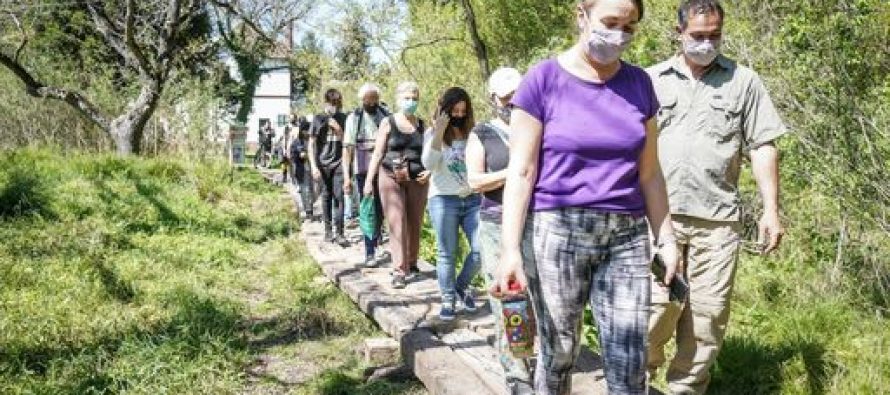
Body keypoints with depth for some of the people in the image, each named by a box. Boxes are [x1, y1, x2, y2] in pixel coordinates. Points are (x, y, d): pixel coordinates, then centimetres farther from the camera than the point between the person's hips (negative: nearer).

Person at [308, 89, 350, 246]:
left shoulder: (343, 118, 8)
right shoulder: (319, 119, 2)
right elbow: (311, 144, 2)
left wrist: (338, 129, -8)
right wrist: (314, 166, -6)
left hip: (339, 163, 1)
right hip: (324, 163, -1)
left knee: (339, 196, -6)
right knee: (326, 196, 6)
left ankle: (339, 233, -4)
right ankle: (328, 230, 17)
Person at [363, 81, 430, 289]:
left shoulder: (423, 125, 8)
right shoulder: (388, 123, 2)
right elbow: (378, 153, 2)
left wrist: (429, 171, -5)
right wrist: (369, 180, -2)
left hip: (417, 180, 3)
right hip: (391, 178, -2)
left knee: (415, 223, 7)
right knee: (397, 223, -9)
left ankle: (412, 263, 25)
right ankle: (399, 271, -10)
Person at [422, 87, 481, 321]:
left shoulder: (473, 133, 7)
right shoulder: (433, 133, 4)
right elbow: (429, 165, -11)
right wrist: (439, 132, -16)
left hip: (473, 199, 2)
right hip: (443, 199, -2)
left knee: (482, 249, -4)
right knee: (447, 253, 2)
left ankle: (462, 285, 21)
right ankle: (448, 300, 14)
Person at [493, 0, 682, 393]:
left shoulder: (639, 83, 8)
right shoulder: (543, 79, -4)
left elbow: (649, 173, 13)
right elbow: (521, 171, -6)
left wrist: (666, 239, 10)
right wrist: (510, 248, -14)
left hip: (627, 236, 3)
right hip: (556, 233, -3)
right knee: (558, 353, 5)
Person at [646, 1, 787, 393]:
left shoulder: (743, 80, 9)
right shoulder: (651, 80, 10)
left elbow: (762, 147, 7)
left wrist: (771, 210, 0)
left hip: (718, 218, 1)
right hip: (658, 212, -1)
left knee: (708, 312, 3)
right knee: (658, 304, -8)